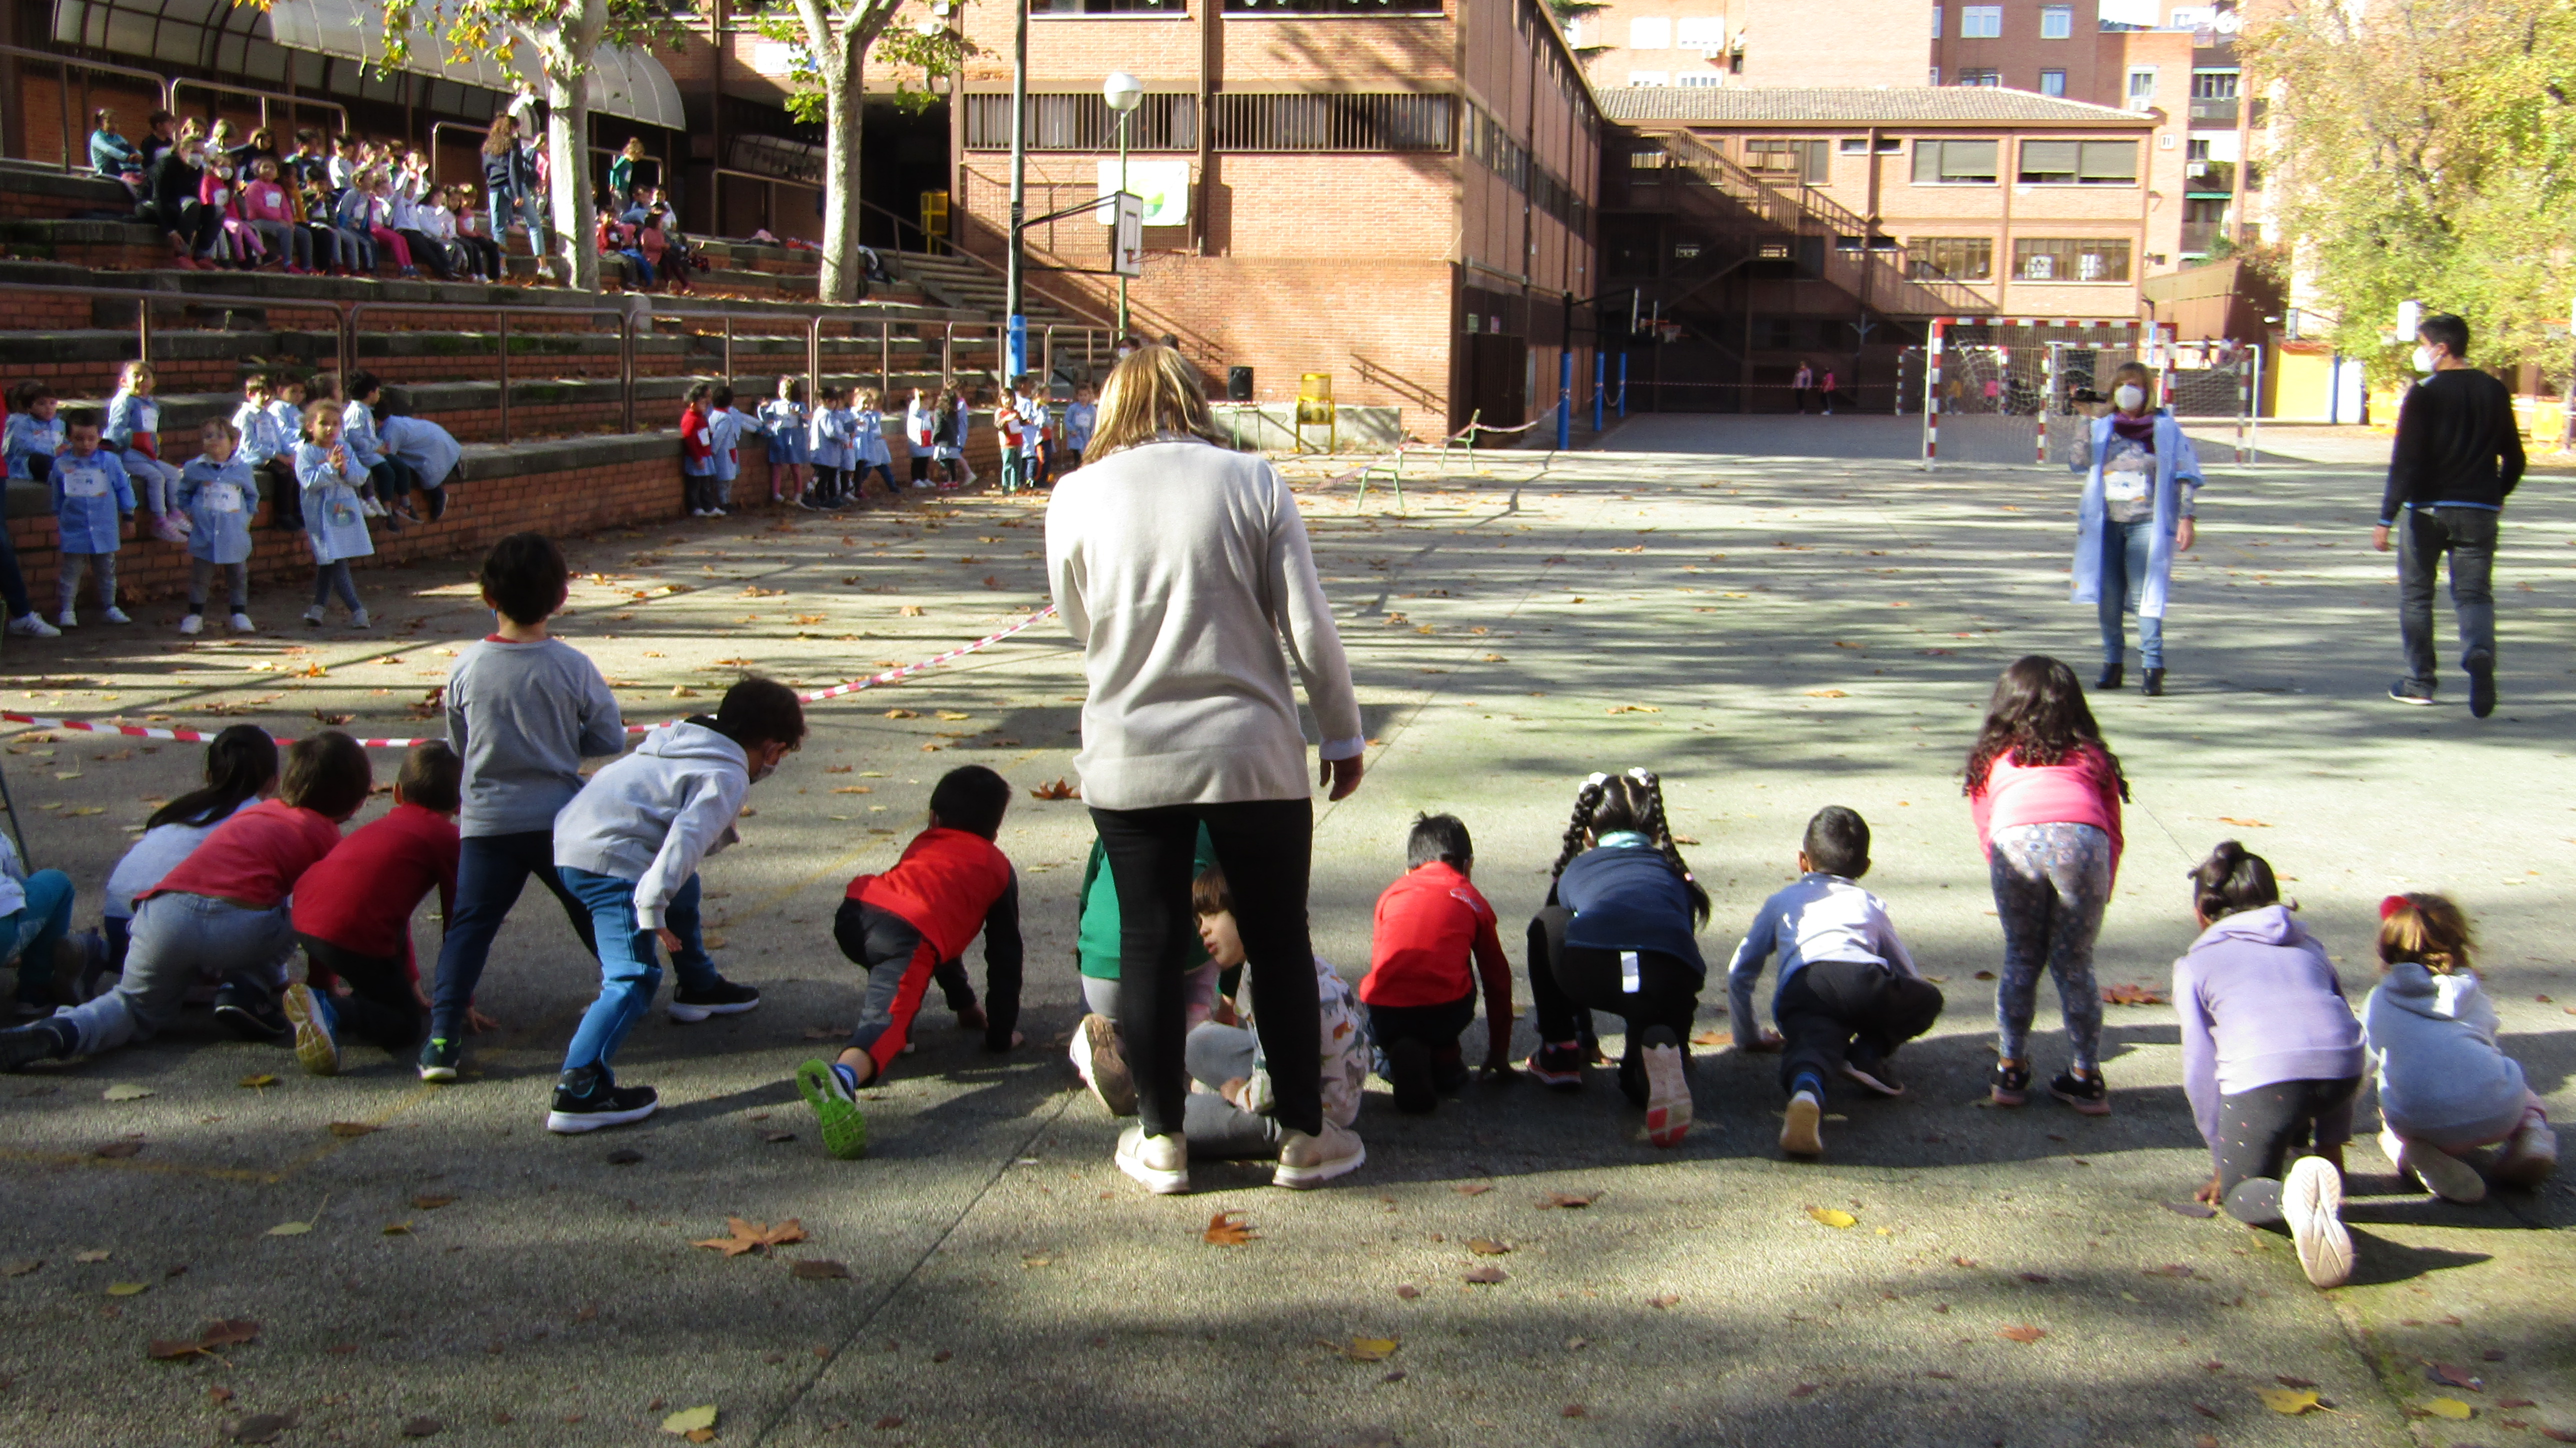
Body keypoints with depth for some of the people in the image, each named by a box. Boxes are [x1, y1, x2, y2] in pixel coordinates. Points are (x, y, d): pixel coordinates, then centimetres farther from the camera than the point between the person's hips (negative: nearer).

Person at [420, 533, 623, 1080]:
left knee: (469, 925, 4)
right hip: (560, 819, 0)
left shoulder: (466, 667, -4)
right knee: (596, 912, 16)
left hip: (486, 822, 1)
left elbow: (457, 745, 9)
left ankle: (443, 1035, -6)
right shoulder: (572, 666, -10)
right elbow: (610, 738, -1)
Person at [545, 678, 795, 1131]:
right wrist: (653, 907, -25)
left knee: (683, 888, 32)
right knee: (634, 978, -15)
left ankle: (700, 989, 48)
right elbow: (687, 838, -21)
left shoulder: (683, 736, 17)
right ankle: (579, 1091, -27)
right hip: (611, 860, -10)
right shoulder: (727, 777, -9)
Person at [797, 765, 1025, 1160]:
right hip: (906, 936, -5)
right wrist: (1001, 1033, 35)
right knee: (889, 1020, -24)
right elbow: (1005, 954, 28)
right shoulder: (998, 867, 30)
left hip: (854, 915, 5)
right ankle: (841, 1078, -54)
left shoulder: (923, 844, 41)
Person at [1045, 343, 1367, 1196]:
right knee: (1279, 943, 11)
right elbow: (1308, 625, -4)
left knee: (1150, 946, 11)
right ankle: (1304, 1138, 21)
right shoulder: (1253, 482, -3)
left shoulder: (1076, 499, -1)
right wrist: (1343, 734, 5)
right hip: (1251, 753, -1)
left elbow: (1080, 628, 11)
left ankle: (1161, 1141, 21)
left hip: (1128, 762, 1)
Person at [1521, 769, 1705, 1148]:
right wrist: (1681, 1042, 60)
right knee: (1641, 1084, 26)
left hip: (1592, 964, -1)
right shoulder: (1672, 872, 38)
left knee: (1545, 927, 34)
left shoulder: (1575, 870, 36)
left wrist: (1585, 1038, 62)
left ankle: (1559, 1054, 32)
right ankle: (1660, 1050, -10)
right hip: (1672, 981, 1)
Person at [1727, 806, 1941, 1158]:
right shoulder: (1870, 904, 38)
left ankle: (1806, 1093, -61)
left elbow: (1739, 973, 36)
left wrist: (1750, 1036, 49)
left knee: (1812, 1046, -24)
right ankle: (1869, 1052, 2)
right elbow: (1909, 975, 43)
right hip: (1864, 979, 0)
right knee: (1928, 999, 26)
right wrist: (1884, 1033, 61)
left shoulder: (1782, 902, 38)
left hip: (1800, 990, 0)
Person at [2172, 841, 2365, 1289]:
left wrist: (2223, 1162, 25)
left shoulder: (2195, 965, 22)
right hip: (2344, 1071, 5)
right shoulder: (2309, 947, 34)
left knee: (2240, 1193, 11)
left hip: (2262, 1076, -5)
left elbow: (2201, 1069, 17)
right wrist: (2331, 1146, 38)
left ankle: (2293, 1195, -19)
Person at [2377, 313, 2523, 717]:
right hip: (2479, 511, 4)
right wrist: (2497, 496, 32)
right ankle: (2480, 654, -24)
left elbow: (2406, 461, -14)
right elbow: (2514, 458, 14)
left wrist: (2387, 518, -13)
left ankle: (2419, 682, 14)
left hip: (2426, 509, -4)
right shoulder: (2496, 392, 7)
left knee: (2416, 594, 10)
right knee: (2475, 594, 6)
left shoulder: (2424, 393, -8)